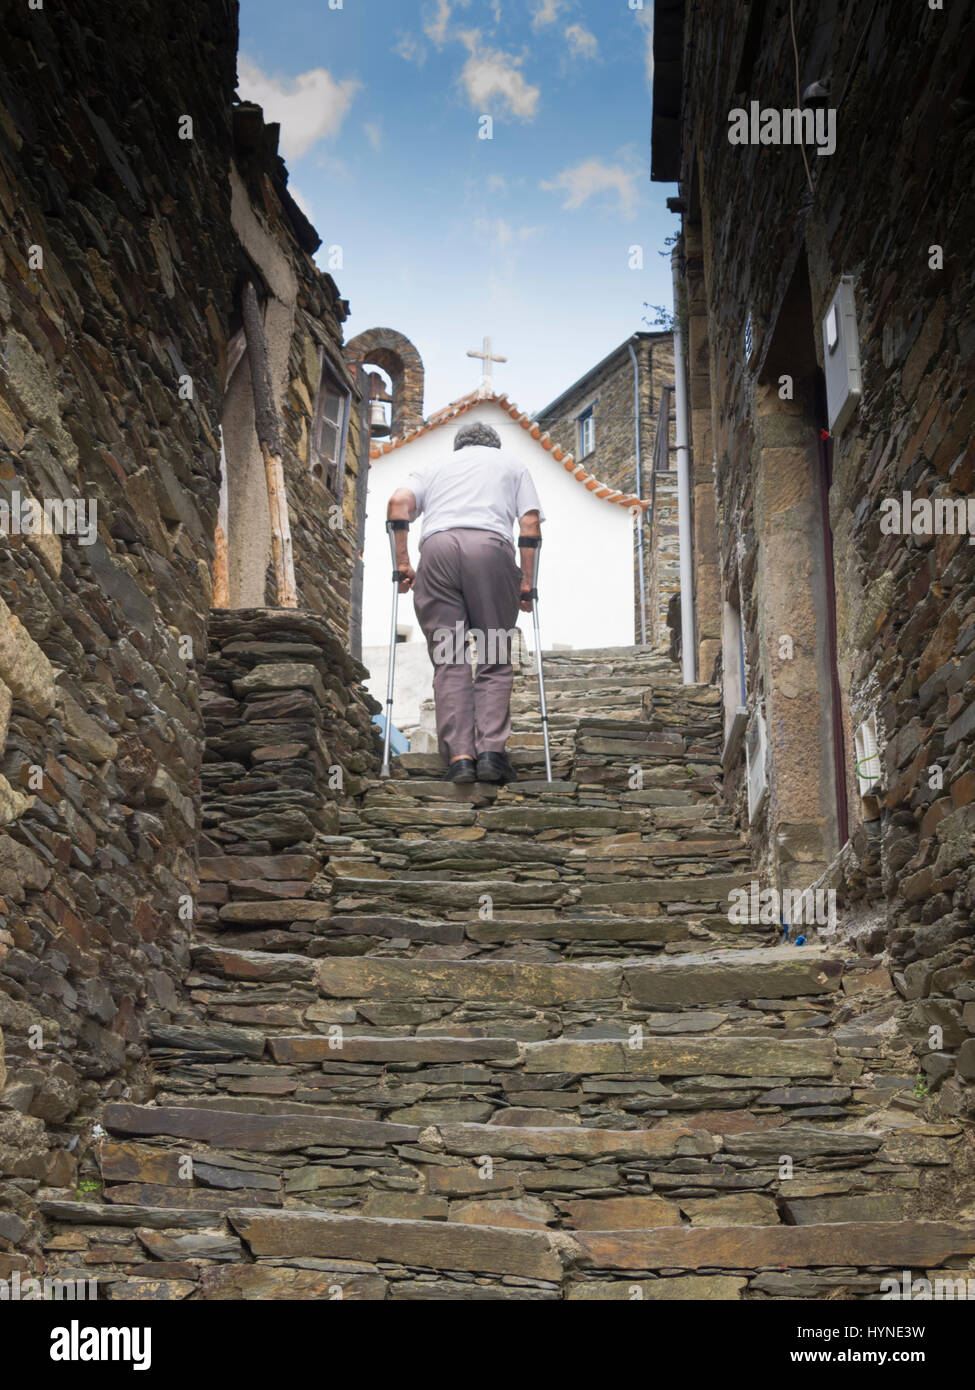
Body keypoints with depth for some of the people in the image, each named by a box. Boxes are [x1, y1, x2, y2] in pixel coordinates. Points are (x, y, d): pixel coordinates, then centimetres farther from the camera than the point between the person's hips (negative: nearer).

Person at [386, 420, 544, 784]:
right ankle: (491, 751, -12)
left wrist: (402, 562, 13)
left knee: (449, 662, 1)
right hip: (491, 547, -1)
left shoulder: (435, 466, 33)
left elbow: (399, 502, 12)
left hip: (437, 547, 1)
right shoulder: (512, 465, 31)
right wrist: (527, 583, 17)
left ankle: (459, 756, -10)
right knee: (495, 661, 2)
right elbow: (530, 524, 16)